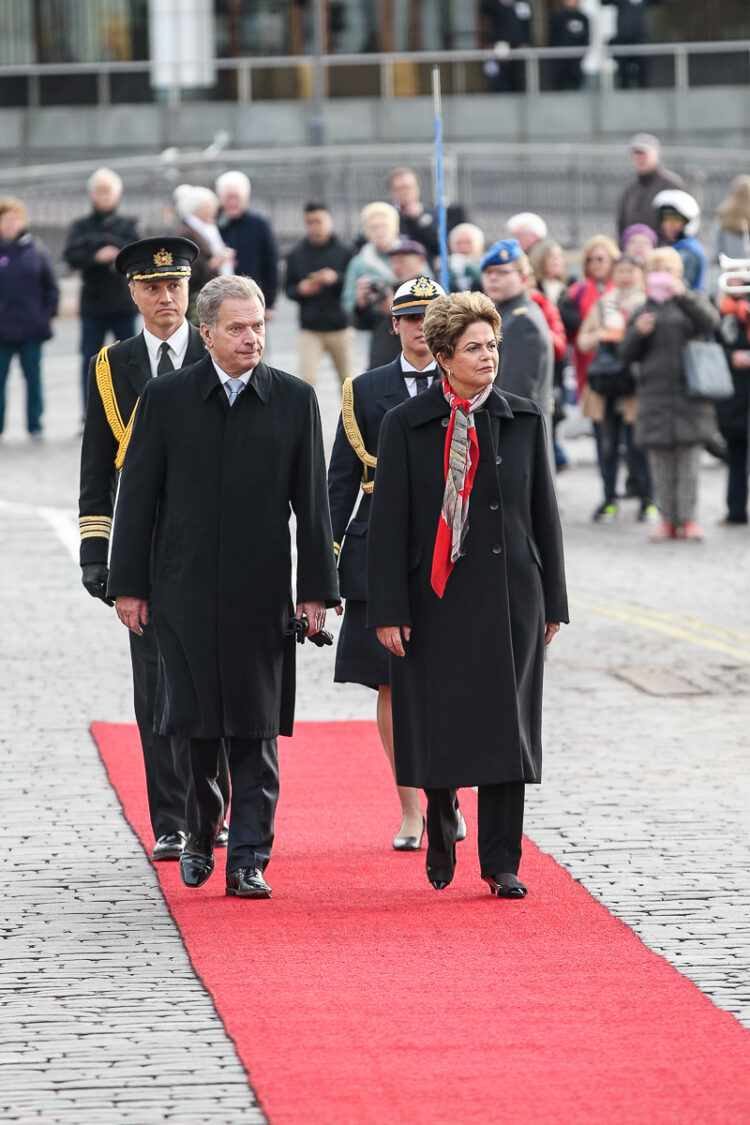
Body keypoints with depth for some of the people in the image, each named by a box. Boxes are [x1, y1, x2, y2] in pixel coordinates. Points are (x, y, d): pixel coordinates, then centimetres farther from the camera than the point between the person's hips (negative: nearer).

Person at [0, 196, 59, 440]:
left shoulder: (35, 250, 1)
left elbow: (51, 286, 7)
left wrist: (48, 313, 0)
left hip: (32, 329, 1)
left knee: (33, 377, 7)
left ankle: (35, 424, 17)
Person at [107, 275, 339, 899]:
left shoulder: (295, 399, 3)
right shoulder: (166, 397, 1)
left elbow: (312, 500, 4)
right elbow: (138, 495, 3)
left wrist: (316, 589, 1)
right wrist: (129, 585, 0)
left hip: (262, 592, 0)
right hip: (184, 590, 0)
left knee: (256, 730, 0)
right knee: (195, 723, 2)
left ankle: (249, 861, 4)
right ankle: (199, 838, 23)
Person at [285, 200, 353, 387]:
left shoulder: (343, 252, -1)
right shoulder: (296, 254, 6)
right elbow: (289, 290, 10)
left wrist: (336, 279, -22)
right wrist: (300, 289, -12)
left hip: (340, 328, 0)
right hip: (309, 329, 0)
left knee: (347, 379, 10)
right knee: (306, 378, -13)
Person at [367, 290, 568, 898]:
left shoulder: (524, 419, 6)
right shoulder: (406, 425, -1)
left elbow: (544, 513, 10)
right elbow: (388, 523, -3)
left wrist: (552, 602, 8)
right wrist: (389, 610, -8)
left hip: (510, 595, 2)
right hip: (436, 598, -2)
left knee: (505, 726, 1)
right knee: (437, 726, 2)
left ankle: (501, 860, 8)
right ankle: (441, 837, 28)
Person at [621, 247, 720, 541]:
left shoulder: (691, 301, 10)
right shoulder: (643, 310, 15)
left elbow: (710, 321, -12)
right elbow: (628, 354, 12)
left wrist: (683, 295, -22)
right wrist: (638, 332, -8)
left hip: (690, 391, -2)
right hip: (654, 392, 2)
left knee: (688, 456, -6)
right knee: (661, 461, 0)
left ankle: (688, 519, -3)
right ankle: (668, 519, 5)